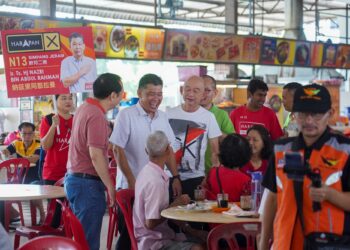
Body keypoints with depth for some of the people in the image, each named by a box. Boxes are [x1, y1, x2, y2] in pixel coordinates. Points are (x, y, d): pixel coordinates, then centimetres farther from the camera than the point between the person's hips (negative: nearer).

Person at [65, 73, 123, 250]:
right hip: (87, 182, -10)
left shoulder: (84, 108, 10)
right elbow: (96, 155, -22)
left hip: (74, 178, 10)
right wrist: (110, 187, -16)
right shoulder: (97, 116, -19)